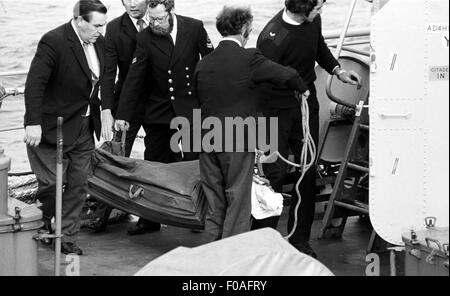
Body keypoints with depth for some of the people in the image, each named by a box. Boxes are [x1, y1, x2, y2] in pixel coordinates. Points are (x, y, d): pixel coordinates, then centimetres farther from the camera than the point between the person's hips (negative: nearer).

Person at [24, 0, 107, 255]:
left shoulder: (98, 42, 3)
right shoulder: (54, 42, -20)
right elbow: (35, 83, -24)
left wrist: (104, 108, 6)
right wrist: (33, 123, -28)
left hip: (84, 129, 7)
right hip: (54, 127, -7)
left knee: (78, 184, 9)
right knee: (51, 183, -3)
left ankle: (67, 238, 18)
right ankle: (41, 227, 22)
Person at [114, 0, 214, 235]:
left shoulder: (195, 28, -7)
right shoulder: (145, 38, -6)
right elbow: (133, 79, -7)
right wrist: (123, 115, -12)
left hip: (191, 108, -1)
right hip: (159, 110, 1)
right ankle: (149, 220, 13)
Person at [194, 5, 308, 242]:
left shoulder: (203, 64, 6)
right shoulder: (249, 59, -10)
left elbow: (198, 103, 11)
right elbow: (287, 76, -12)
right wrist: (302, 89, 9)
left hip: (208, 142, 5)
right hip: (238, 143, -5)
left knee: (214, 206, 13)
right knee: (237, 204, 3)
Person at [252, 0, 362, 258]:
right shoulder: (272, 39, -26)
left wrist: (337, 70, 14)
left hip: (306, 105, 7)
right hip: (278, 109, -7)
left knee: (309, 171, 7)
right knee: (274, 173, -4)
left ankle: (300, 239, 16)